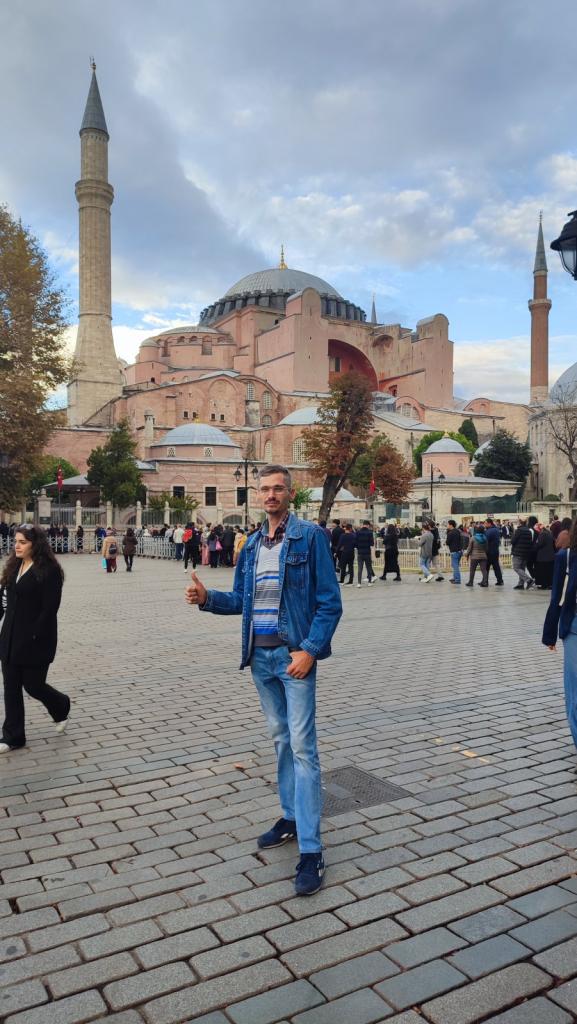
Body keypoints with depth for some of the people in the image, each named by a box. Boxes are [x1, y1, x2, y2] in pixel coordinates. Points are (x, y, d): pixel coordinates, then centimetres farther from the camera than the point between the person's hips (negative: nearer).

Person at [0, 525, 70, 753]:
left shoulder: (49, 570, -13)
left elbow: (49, 609, -16)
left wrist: (35, 636, -19)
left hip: (35, 641, -7)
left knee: (33, 686, 4)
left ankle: (61, 707, 34)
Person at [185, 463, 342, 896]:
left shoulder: (310, 536, -8)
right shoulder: (251, 544, 11)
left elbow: (329, 602, -11)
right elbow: (241, 600, 14)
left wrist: (310, 650, -20)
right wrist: (207, 598, -5)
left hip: (294, 655, -6)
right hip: (260, 656, 6)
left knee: (302, 744, -6)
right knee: (281, 738, 17)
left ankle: (311, 849, 0)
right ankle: (291, 817, 33)